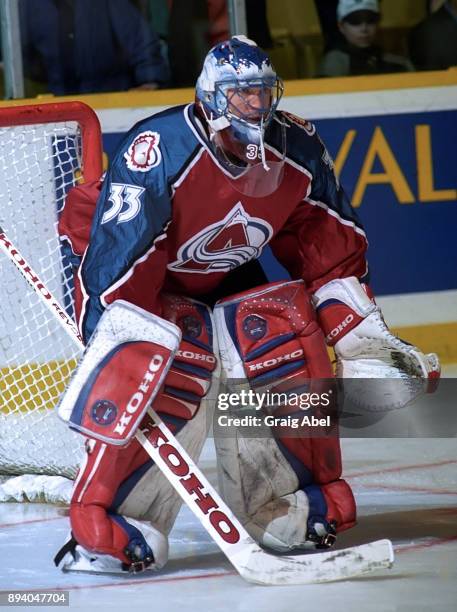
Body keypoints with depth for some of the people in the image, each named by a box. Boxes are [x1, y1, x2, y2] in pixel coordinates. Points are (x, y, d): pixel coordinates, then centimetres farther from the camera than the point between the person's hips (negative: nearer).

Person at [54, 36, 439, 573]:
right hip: (136, 280, -6)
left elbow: (331, 247, -1)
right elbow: (118, 254, -34)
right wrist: (114, 346, -40)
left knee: (293, 343, -14)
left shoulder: (297, 151, -12)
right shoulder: (159, 151, -31)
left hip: (226, 284, 6)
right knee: (174, 372, -29)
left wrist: (364, 337, -4)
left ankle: (289, 505, 2)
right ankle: (101, 523, -26)